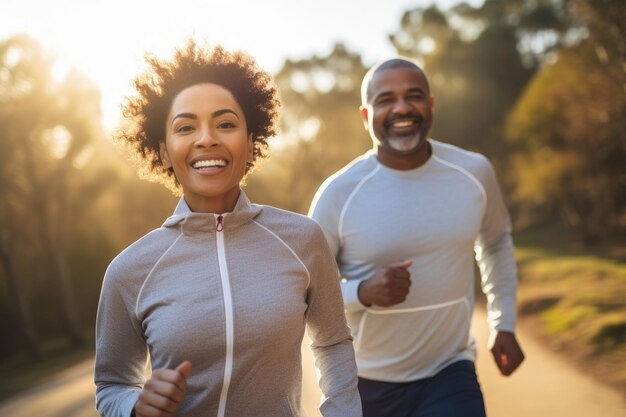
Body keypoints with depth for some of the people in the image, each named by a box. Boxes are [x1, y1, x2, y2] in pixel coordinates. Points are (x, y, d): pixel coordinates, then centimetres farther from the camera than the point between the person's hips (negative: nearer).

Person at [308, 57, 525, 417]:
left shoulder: (475, 172, -5)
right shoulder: (338, 193, -14)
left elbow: (496, 241, 15)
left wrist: (504, 324, 12)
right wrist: (362, 292, -26)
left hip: (450, 374, 1)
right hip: (367, 385, -1)